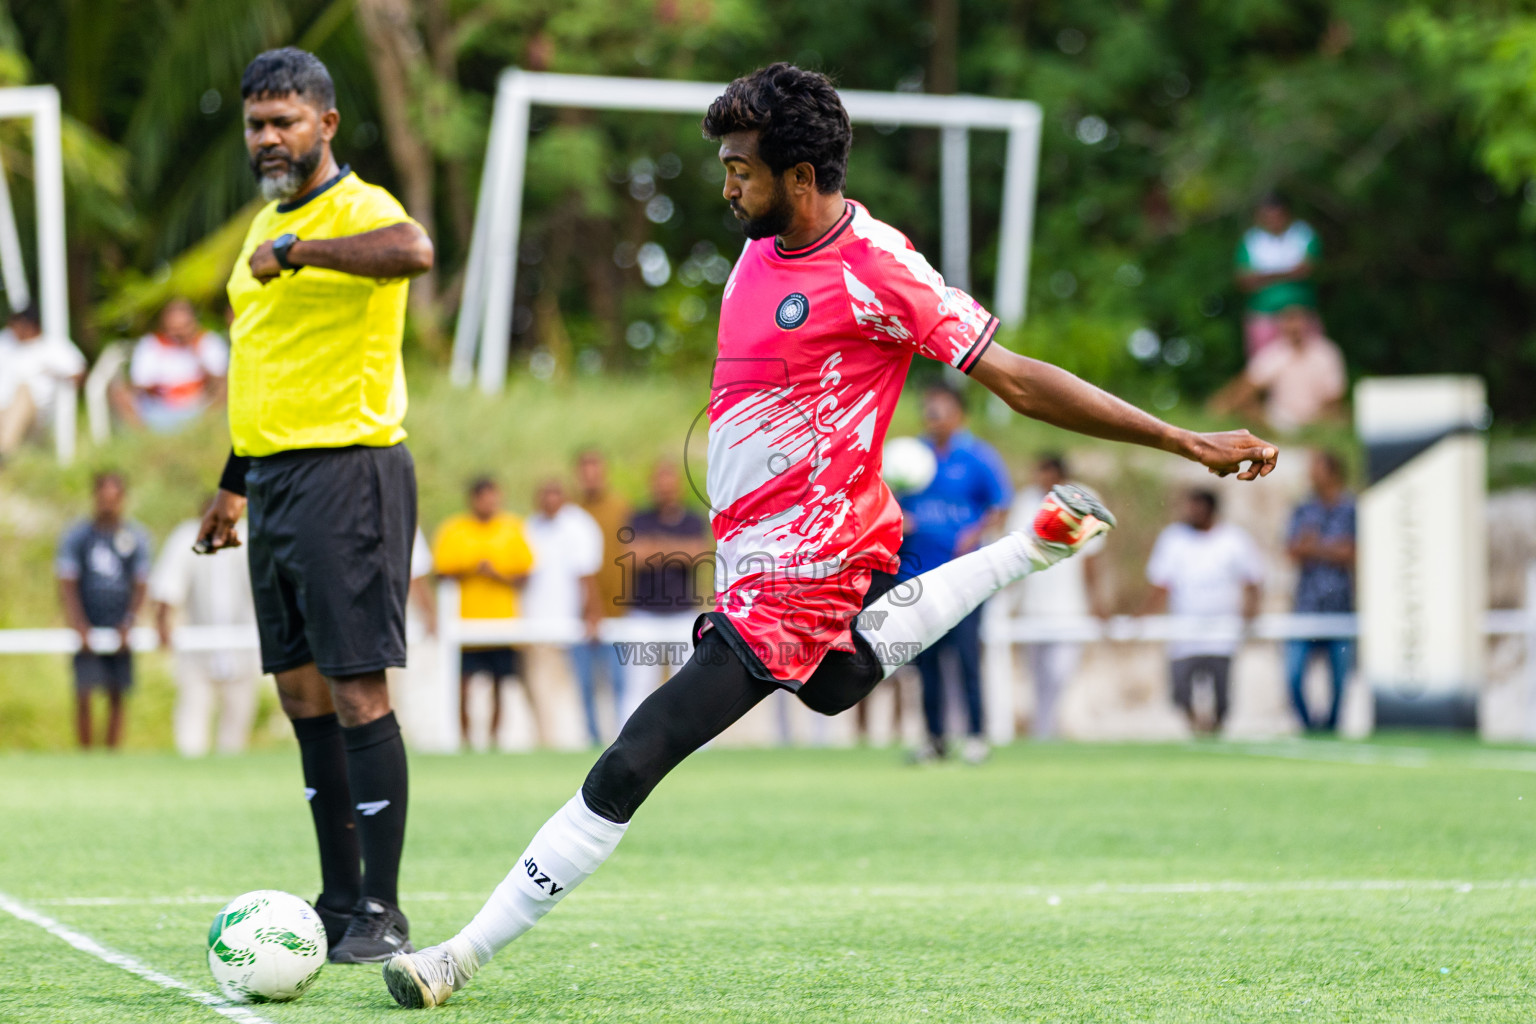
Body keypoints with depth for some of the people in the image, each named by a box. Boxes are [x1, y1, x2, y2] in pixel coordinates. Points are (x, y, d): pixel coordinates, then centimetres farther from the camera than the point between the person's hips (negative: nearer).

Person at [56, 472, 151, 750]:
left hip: (121, 631, 2)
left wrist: (127, 625, -7)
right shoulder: (76, 536, 3)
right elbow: (66, 586, 0)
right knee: (84, 694, -9)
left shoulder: (136, 537, 7)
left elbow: (140, 586, 6)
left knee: (117, 696, 1)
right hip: (87, 630, -2)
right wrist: (80, 627, -11)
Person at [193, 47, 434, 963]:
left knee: (356, 689, -9)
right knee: (302, 692, 10)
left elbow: (414, 251, -36)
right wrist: (235, 482, 30)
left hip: (348, 469, -9)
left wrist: (297, 251, -32)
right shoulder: (266, 225, 18)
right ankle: (341, 901, 18)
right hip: (276, 477, 9)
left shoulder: (358, 211, -10)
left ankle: (382, 914, -6)